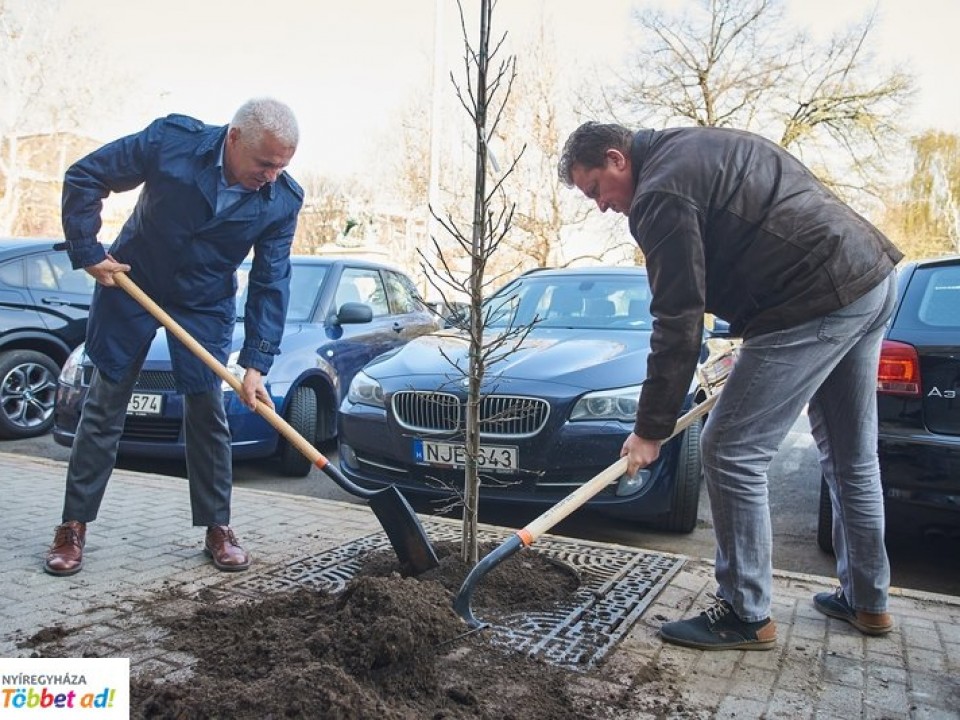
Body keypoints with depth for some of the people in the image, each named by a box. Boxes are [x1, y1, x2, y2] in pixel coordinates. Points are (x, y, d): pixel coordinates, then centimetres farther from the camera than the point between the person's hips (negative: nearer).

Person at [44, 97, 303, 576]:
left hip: (206, 307, 1)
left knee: (207, 414, 1)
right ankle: (73, 527, 15)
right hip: (130, 284, -1)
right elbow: (84, 177, -11)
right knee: (103, 407, 3)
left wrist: (255, 364, -20)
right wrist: (87, 252, -14)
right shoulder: (172, 140, -22)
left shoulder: (283, 201, -17)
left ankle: (217, 528, 14)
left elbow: (271, 283, -14)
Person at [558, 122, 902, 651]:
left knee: (731, 452, -4)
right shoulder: (698, 147, 18)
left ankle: (746, 615, 9)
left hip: (818, 302, -11)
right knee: (852, 456, 19)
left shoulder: (660, 194, -12)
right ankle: (867, 601, 35)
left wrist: (651, 429, -8)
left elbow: (678, 322, -15)